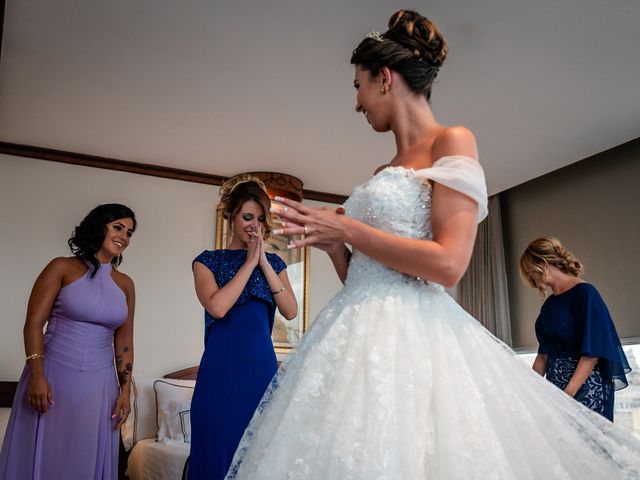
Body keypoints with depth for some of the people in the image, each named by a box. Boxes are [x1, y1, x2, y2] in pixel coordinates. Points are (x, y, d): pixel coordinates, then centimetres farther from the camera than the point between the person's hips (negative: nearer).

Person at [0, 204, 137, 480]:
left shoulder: (125, 284, 6)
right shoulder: (62, 268, -4)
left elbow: (124, 341, 9)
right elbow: (33, 323, -8)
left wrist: (125, 388, 5)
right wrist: (36, 375, -16)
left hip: (99, 384, 3)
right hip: (54, 375, -3)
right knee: (43, 457, 7)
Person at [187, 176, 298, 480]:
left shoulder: (274, 262, 11)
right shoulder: (208, 260, 3)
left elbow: (290, 312, -3)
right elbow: (217, 307, -15)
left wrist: (264, 262, -7)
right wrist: (250, 261, -9)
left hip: (262, 364, 3)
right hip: (221, 366, -2)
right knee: (218, 447, 5)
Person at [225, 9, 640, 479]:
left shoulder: (453, 142, -1)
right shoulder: (386, 171, 20)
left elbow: (448, 263, -15)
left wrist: (347, 230, -9)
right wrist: (330, 240, 4)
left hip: (412, 331, -7)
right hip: (360, 332, 7)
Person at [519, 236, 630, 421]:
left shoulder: (585, 293, -11)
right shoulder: (550, 304, 11)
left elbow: (592, 352, -16)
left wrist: (567, 394, -21)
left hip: (585, 386, -6)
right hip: (555, 384, 7)